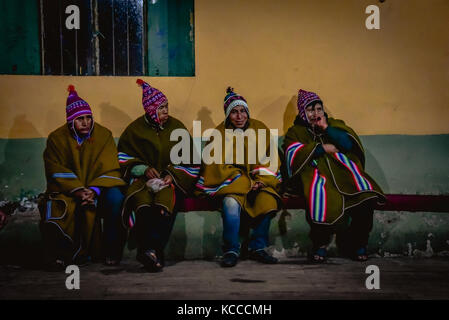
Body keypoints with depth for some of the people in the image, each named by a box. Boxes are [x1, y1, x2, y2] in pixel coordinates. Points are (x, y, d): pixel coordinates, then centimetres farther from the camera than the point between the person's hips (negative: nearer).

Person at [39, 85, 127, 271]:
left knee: (115, 198, -30)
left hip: (99, 188, 1)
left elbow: (110, 169, -4)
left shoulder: (104, 135, 2)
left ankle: (112, 252, -14)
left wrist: (94, 190, -21)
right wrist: (77, 190, -21)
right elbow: (56, 172, -5)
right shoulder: (57, 139, 1)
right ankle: (60, 254, -16)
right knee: (58, 205, -33)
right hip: (66, 190, 0)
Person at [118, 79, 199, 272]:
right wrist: (144, 169, -7)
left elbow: (189, 160, 9)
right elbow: (125, 157, 11)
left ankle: (149, 250, -44)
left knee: (166, 198, -36)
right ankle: (154, 254, -48)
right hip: (144, 178, 0)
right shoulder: (135, 129, 10)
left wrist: (172, 175, -8)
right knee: (142, 199, -36)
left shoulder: (177, 127, 11)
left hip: (172, 179, 0)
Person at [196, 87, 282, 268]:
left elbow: (270, 158, 8)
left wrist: (262, 181, -11)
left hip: (257, 180, 2)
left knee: (267, 199, -30)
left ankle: (257, 247, -14)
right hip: (230, 181, -2)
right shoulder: (219, 133, 3)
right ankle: (231, 251, -21)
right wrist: (247, 183, -15)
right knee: (231, 202, -35)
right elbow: (219, 165, -4)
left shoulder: (260, 129, 10)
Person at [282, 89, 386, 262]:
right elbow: (294, 155, -1)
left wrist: (326, 128, 4)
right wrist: (323, 148, -1)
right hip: (316, 171, -2)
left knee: (365, 193, -28)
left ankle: (357, 244, -11)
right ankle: (320, 244, -13)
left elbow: (348, 143, 7)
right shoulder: (295, 132, 20)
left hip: (342, 168, 3)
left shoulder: (335, 124, 26)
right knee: (320, 196, -37)